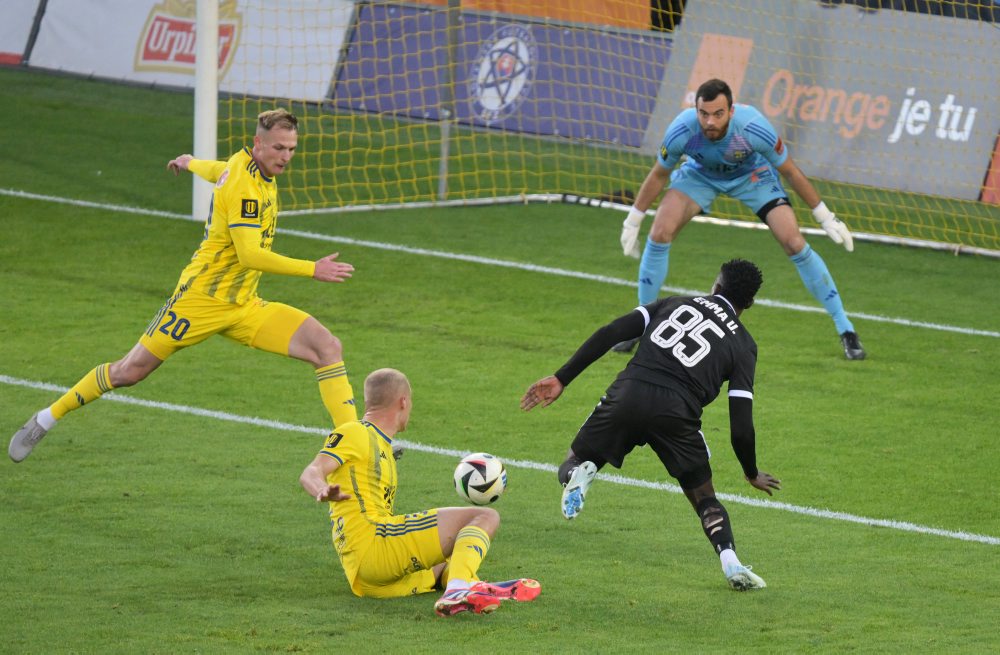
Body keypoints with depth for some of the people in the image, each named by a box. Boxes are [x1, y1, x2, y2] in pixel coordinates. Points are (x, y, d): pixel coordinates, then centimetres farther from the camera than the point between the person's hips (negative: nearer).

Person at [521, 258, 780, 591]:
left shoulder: (675, 303, 23)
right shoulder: (743, 345, 17)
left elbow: (611, 333, 9)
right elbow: (741, 429, 10)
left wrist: (562, 378, 10)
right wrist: (752, 474, 27)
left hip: (628, 393, 1)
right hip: (677, 412, -1)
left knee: (575, 462, 21)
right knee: (705, 500, 18)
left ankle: (578, 471, -16)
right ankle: (732, 564, -6)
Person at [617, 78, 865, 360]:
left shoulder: (754, 128, -37)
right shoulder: (681, 132, -34)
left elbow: (790, 171, -20)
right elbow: (658, 175, -12)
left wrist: (825, 217, -13)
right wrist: (633, 221, -4)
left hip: (751, 174, -1)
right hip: (700, 174, 1)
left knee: (794, 243, -15)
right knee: (660, 234, -18)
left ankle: (845, 329, -3)